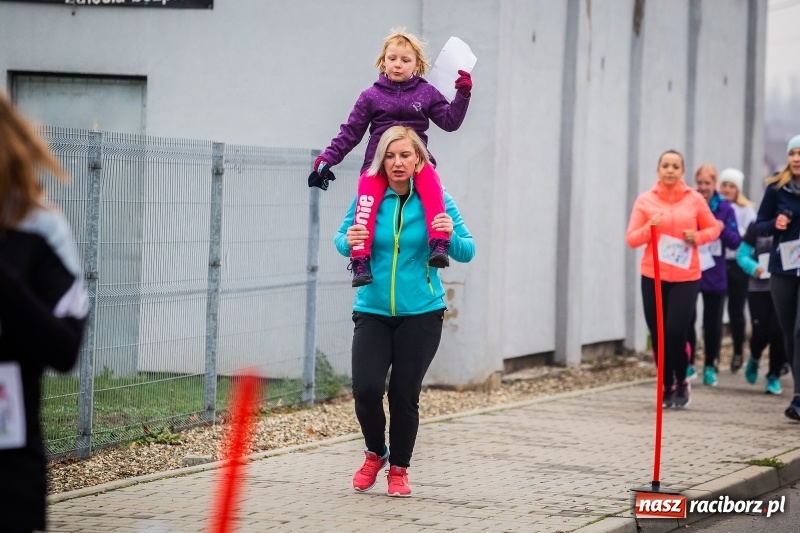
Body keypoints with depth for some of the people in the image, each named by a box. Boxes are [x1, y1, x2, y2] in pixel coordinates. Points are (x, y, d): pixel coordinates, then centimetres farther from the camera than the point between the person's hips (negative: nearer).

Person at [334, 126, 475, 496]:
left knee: (405, 395, 1)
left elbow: (467, 253, -3)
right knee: (366, 389, -13)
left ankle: (399, 469, 23)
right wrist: (348, 240, -15)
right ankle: (375, 453, 17)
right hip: (373, 310, 1)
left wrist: (451, 236, -25)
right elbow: (341, 240, 8)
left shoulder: (436, 201, -5)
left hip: (421, 313, -1)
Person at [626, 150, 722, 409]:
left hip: (686, 277, -1)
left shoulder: (695, 199, 2)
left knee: (676, 333, -10)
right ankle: (667, 387, 21)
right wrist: (650, 227, -17)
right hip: (653, 276, 1)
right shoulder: (645, 201, 1)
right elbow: (631, 239, 1)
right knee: (658, 335, 3)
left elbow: (713, 228, 13)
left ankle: (681, 383, 14)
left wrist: (698, 237, -7)